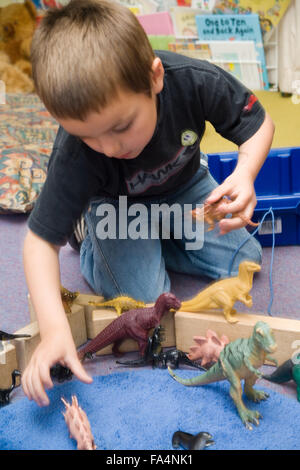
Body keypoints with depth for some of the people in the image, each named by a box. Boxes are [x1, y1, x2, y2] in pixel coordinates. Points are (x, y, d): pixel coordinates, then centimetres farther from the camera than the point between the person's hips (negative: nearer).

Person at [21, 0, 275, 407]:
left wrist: (244, 174, -39)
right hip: (116, 206, -3)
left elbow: (259, 123, -17)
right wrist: (53, 326, -43)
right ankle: (94, 250, 15)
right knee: (147, 304, -13)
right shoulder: (75, 155, -39)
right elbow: (41, 239, -30)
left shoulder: (195, 81, -36)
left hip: (183, 184, 3)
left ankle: (156, 238, 18)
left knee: (245, 260, 0)